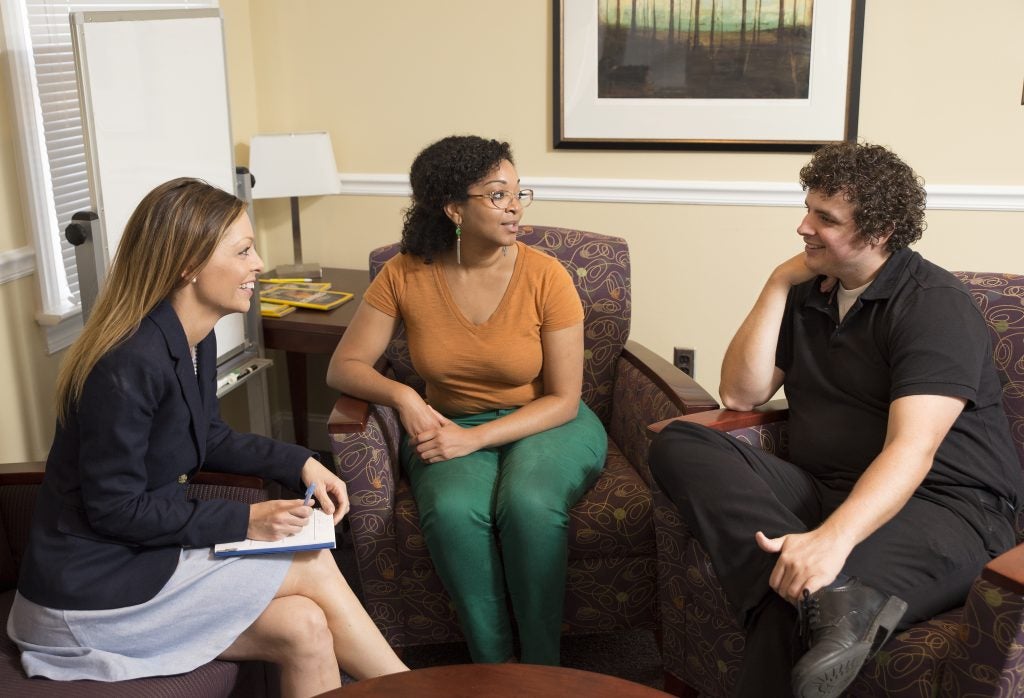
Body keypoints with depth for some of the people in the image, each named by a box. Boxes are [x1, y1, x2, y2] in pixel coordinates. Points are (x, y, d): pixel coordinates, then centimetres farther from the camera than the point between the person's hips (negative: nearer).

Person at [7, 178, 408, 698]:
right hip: (93, 591, -8)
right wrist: (244, 521, -19)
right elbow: (114, 509, -23)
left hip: (143, 555, 8)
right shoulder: (130, 364, -27)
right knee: (313, 569, -10)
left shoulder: (196, 340, 2)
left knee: (305, 630, -8)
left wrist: (299, 464, 2)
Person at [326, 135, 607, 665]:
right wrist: (401, 396, -23)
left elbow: (563, 400, -11)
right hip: (451, 427, 2)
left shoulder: (546, 277, -13)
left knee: (529, 503, -34)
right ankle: (493, 664, -11)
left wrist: (474, 438, -22)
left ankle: (542, 666, -11)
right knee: (452, 510, -32)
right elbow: (344, 366, -2)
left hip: (543, 425, -1)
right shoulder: (405, 274, -7)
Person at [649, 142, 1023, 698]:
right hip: (822, 489, 8)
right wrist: (778, 284, 1)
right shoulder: (808, 293, 14)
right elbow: (740, 395, 8)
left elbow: (911, 451, -22)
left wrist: (834, 538, -39)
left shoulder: (936, 305, -9)